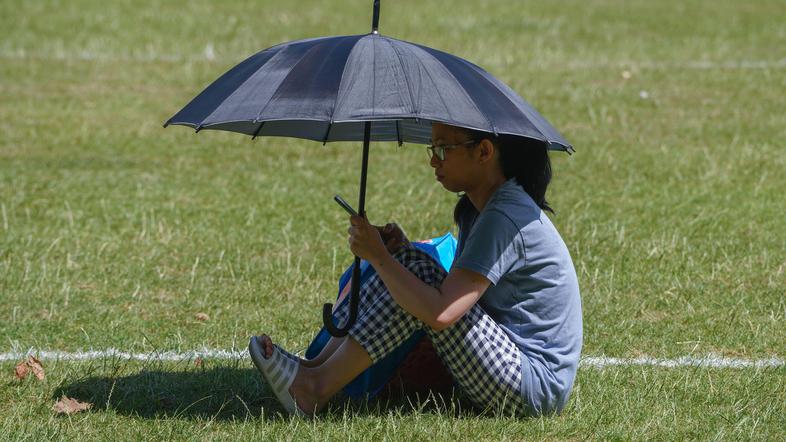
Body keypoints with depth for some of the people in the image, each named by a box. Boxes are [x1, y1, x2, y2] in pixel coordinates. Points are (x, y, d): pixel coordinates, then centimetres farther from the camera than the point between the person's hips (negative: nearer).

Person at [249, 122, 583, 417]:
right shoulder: (475, 209, 13)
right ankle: (318, 365, -1)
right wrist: (393, 255, -3)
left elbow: (441, 314, -27)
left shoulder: (505, 218, -19)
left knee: (418, 272, -19)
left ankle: (317, 388, -14)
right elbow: (455, 290, 14)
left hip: (536, 389, -10)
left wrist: (378, 256, -17)